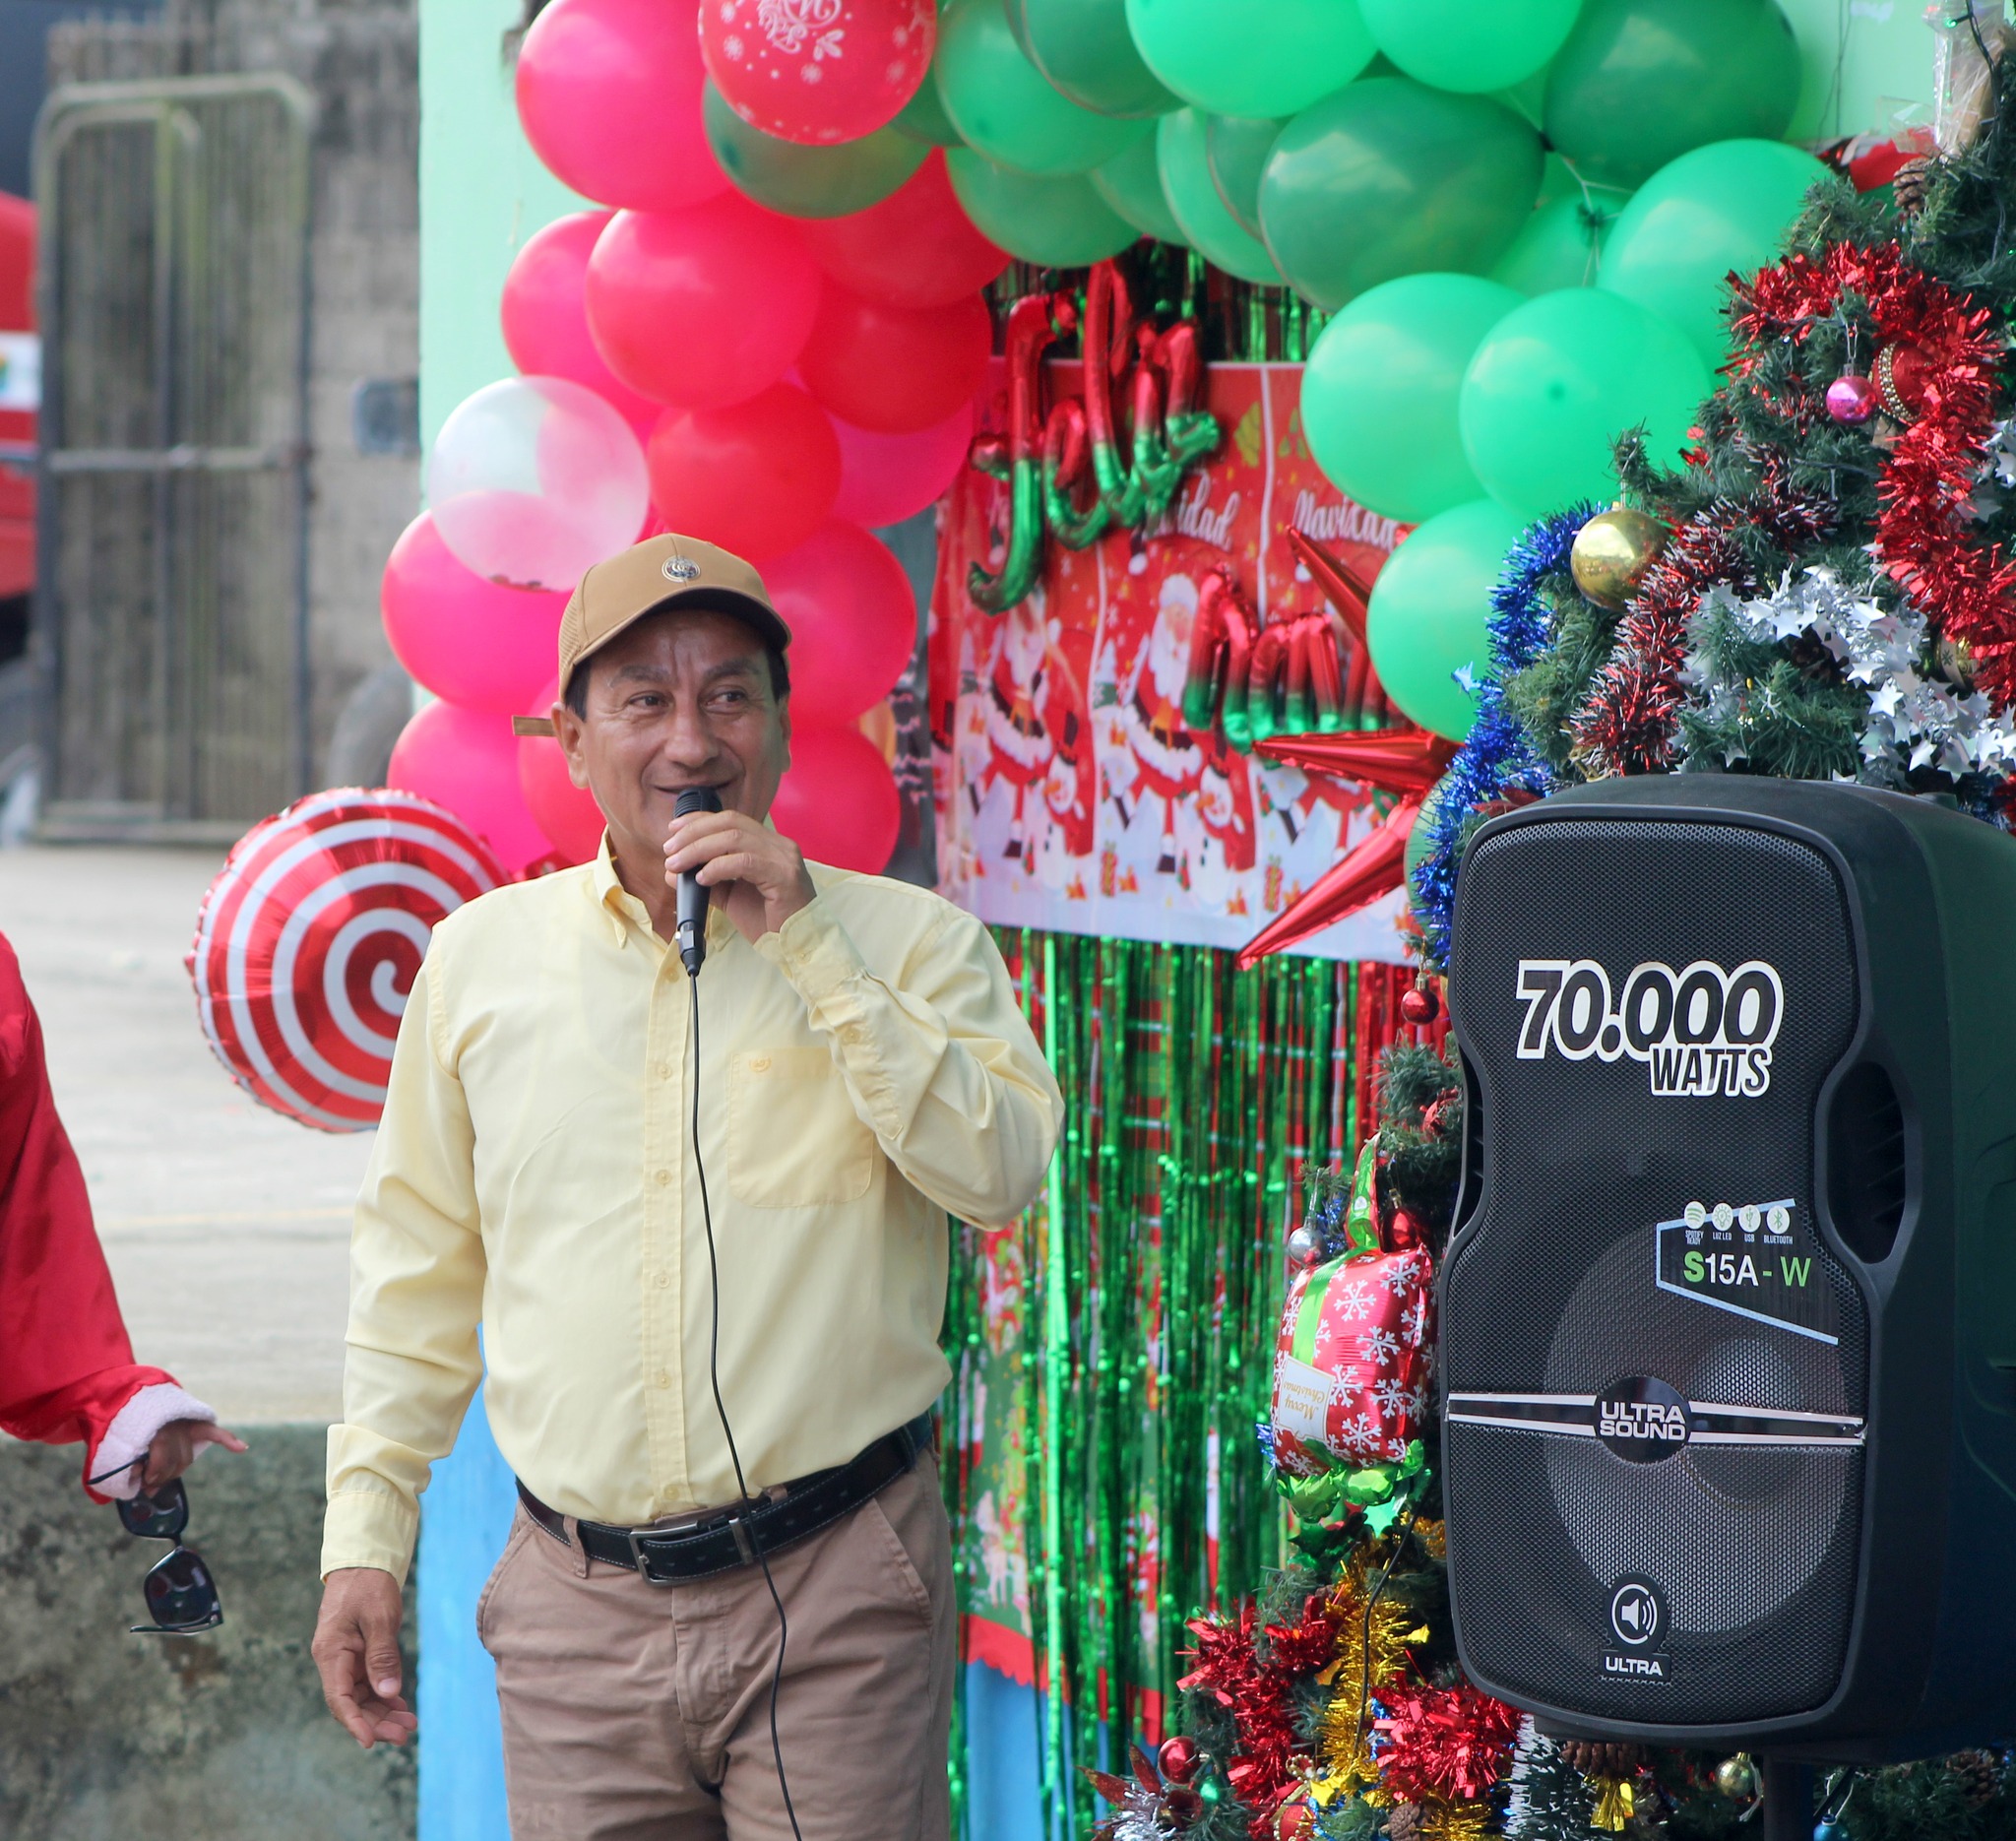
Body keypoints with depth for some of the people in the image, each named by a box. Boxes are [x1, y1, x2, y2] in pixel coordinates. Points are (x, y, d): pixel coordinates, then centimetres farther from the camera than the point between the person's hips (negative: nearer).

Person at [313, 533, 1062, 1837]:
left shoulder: (910, 941, 1)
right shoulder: (483, 957, 10)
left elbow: (1003, 1172, -16)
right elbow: (419, 1274, 16)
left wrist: (805, 943, -16)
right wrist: (365, 1537, 11)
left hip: (834, 1591, -2)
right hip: (578, 1606, 3)